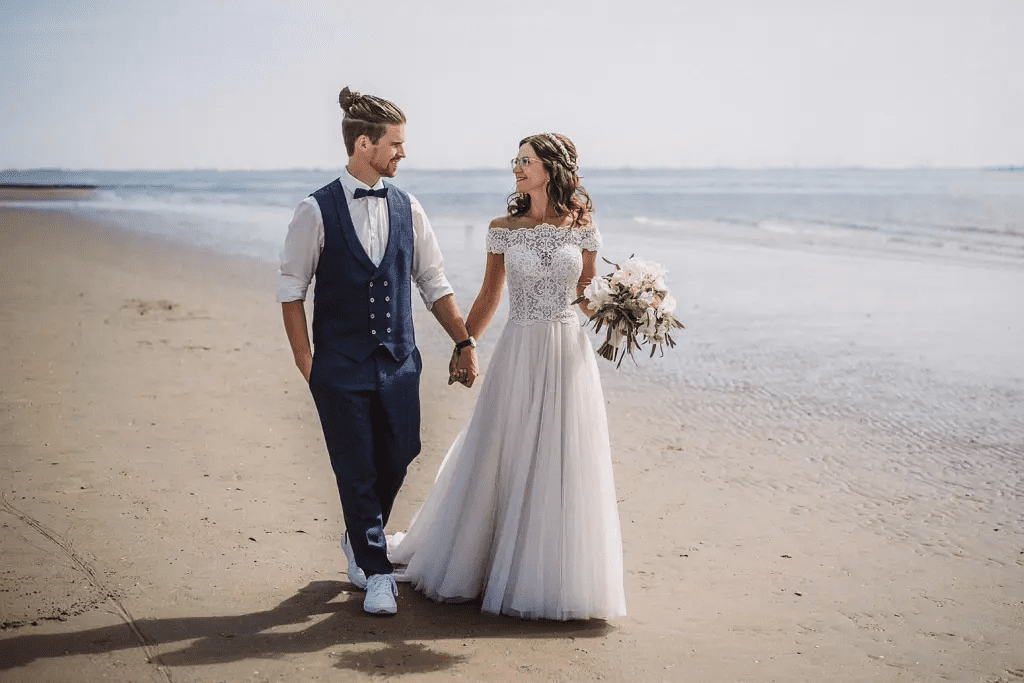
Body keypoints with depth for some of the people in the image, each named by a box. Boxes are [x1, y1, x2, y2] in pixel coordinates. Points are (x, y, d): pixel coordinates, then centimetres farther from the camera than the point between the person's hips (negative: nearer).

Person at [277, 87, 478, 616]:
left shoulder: (406, 209, 5)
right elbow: (291, 289, -3)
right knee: (356, 470, 3)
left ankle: (360, 541, 37)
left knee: (397, 459, 9)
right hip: (341, 365, -4)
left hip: (399, 360, 4)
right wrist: (305, 360, -5)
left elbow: (433, 283, 11)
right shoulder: (317, 211, -7)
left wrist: (463, 341, 6)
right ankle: (376, 572, 16)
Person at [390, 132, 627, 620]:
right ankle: (475, 561, 22)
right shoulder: (503, 229, 1)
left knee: (564, 466, 4)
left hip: (569, 354, 0)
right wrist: (461, 349, 8)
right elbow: (488, 297, 8)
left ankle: (559, 577, 17)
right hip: (518, 353, 0)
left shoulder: (582, 229, 2)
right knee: (502, 461, 5)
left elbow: (588, 297, 9)